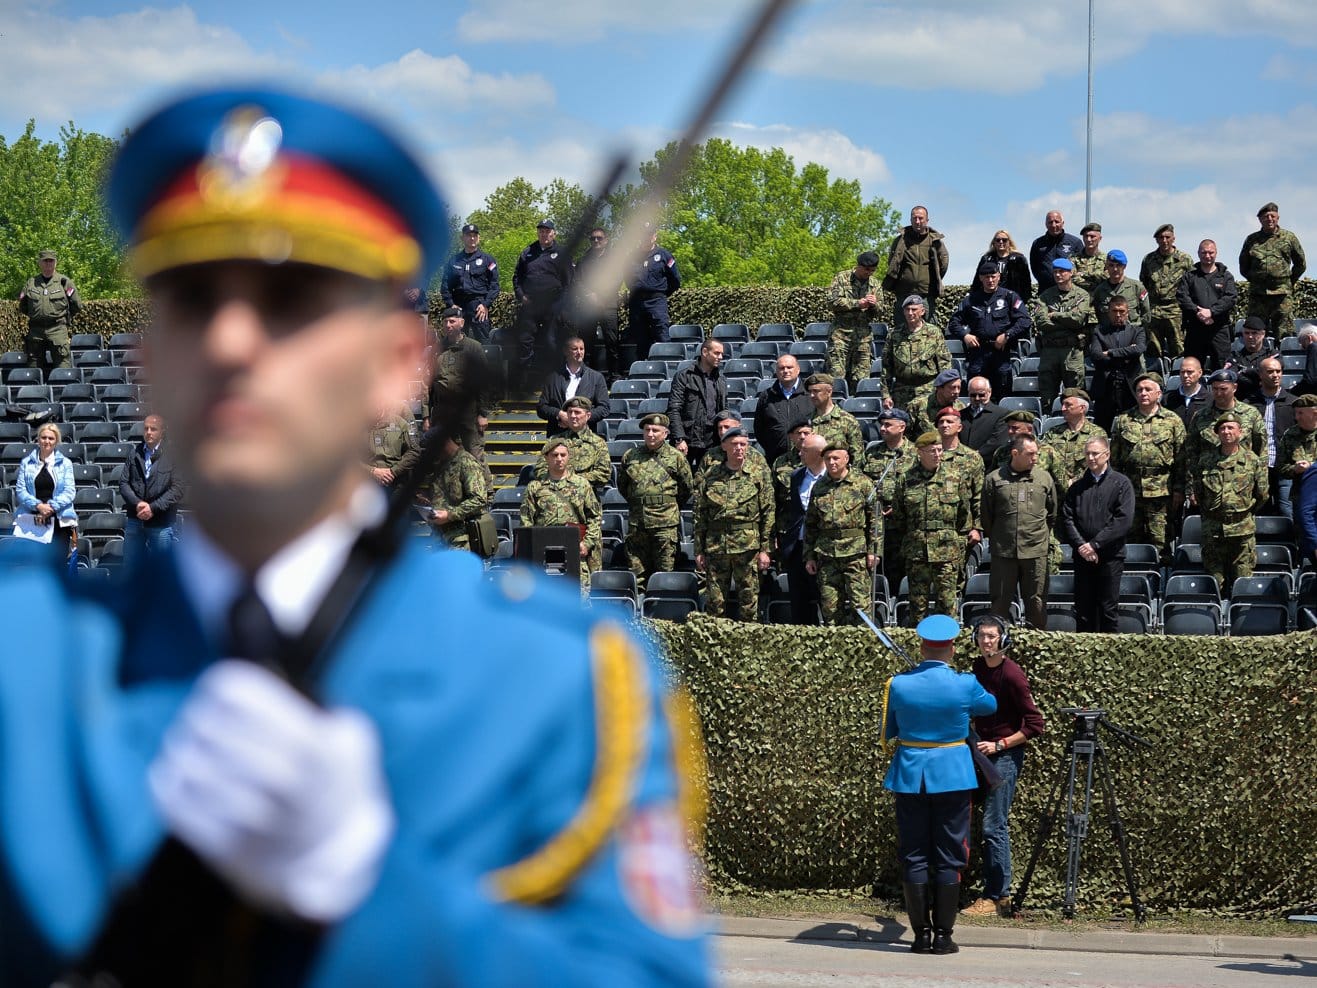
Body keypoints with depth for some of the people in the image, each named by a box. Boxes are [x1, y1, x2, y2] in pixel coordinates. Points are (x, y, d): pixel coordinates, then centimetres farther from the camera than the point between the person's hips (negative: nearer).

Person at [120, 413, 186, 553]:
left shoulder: (171, 455, -6)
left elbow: (177, 489, -11)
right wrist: (137, 503, -13)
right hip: (135, 520, 4)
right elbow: (123, 483, 4)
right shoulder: (135, 454, 7)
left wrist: (153, 507, -17)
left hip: (162, 523, -4)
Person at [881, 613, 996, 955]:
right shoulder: (964, 685, -9)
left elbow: (888, 735, 6)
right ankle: (943, 935, 4)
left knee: (914, 856, 7)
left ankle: (921, 934, 7)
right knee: (948, 859, 5)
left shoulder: (898, 685, -5)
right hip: (951, 775, -1)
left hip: (909, 776, 1)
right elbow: (990, 705, 14)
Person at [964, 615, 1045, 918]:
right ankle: (997, 894, 14)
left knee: (994, 827, -8)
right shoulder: (979, 667, 7)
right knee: (995, 826, 9)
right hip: (984, 753, 8)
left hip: (1005, 756, -8)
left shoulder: (1011, 674, -17)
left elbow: (1035, 725, -16)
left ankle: (996, 898, -5)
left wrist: (999, 745, -17)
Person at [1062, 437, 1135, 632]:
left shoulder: (1121, 483, 1)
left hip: (1110, 556, -3)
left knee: (1109, 610, -1)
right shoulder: (1077, 487, 13)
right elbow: (1067, 519, 6)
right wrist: (1080, 545, -10)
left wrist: (1095, 544, -13)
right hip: (1083, 557, 3)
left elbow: (1124, 521, -8)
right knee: (1083, 611, 3)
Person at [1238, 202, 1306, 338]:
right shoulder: (1251, 240, 10)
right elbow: (1243, 267, 18)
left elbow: (1301, 264, 14)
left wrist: (1290, 282, 10)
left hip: (1283, 294, -2)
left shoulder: (1289, 238, 6)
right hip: (1257, 295, 2)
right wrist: (1255, 281, 11)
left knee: (1284, 336, -5)